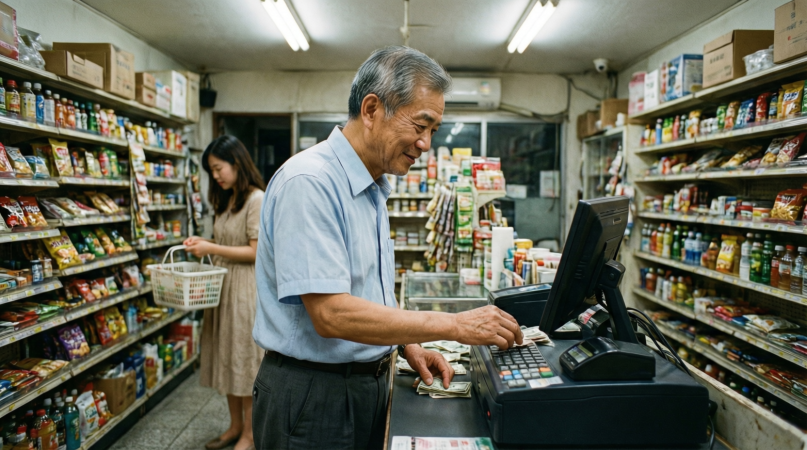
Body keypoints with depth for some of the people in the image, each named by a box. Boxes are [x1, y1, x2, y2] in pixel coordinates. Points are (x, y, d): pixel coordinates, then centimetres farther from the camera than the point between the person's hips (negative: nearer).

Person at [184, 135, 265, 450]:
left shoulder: (257, 199, -13)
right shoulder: (225, 200, 14)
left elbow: (256, 252, -16)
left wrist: (213, 248, -17)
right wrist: (202, 244, -1)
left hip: (246, 286, -8)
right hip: (222, 284, 8)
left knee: (245, 358, 3)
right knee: (226, 357, 14)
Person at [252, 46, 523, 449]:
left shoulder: (372, 189, 8)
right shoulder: (310, 182, -22)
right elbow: (330, 313, -28)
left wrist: (408, 344, 1)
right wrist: (454, 325, -26)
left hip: (368, 382, 8)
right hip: (313, 396, -8)